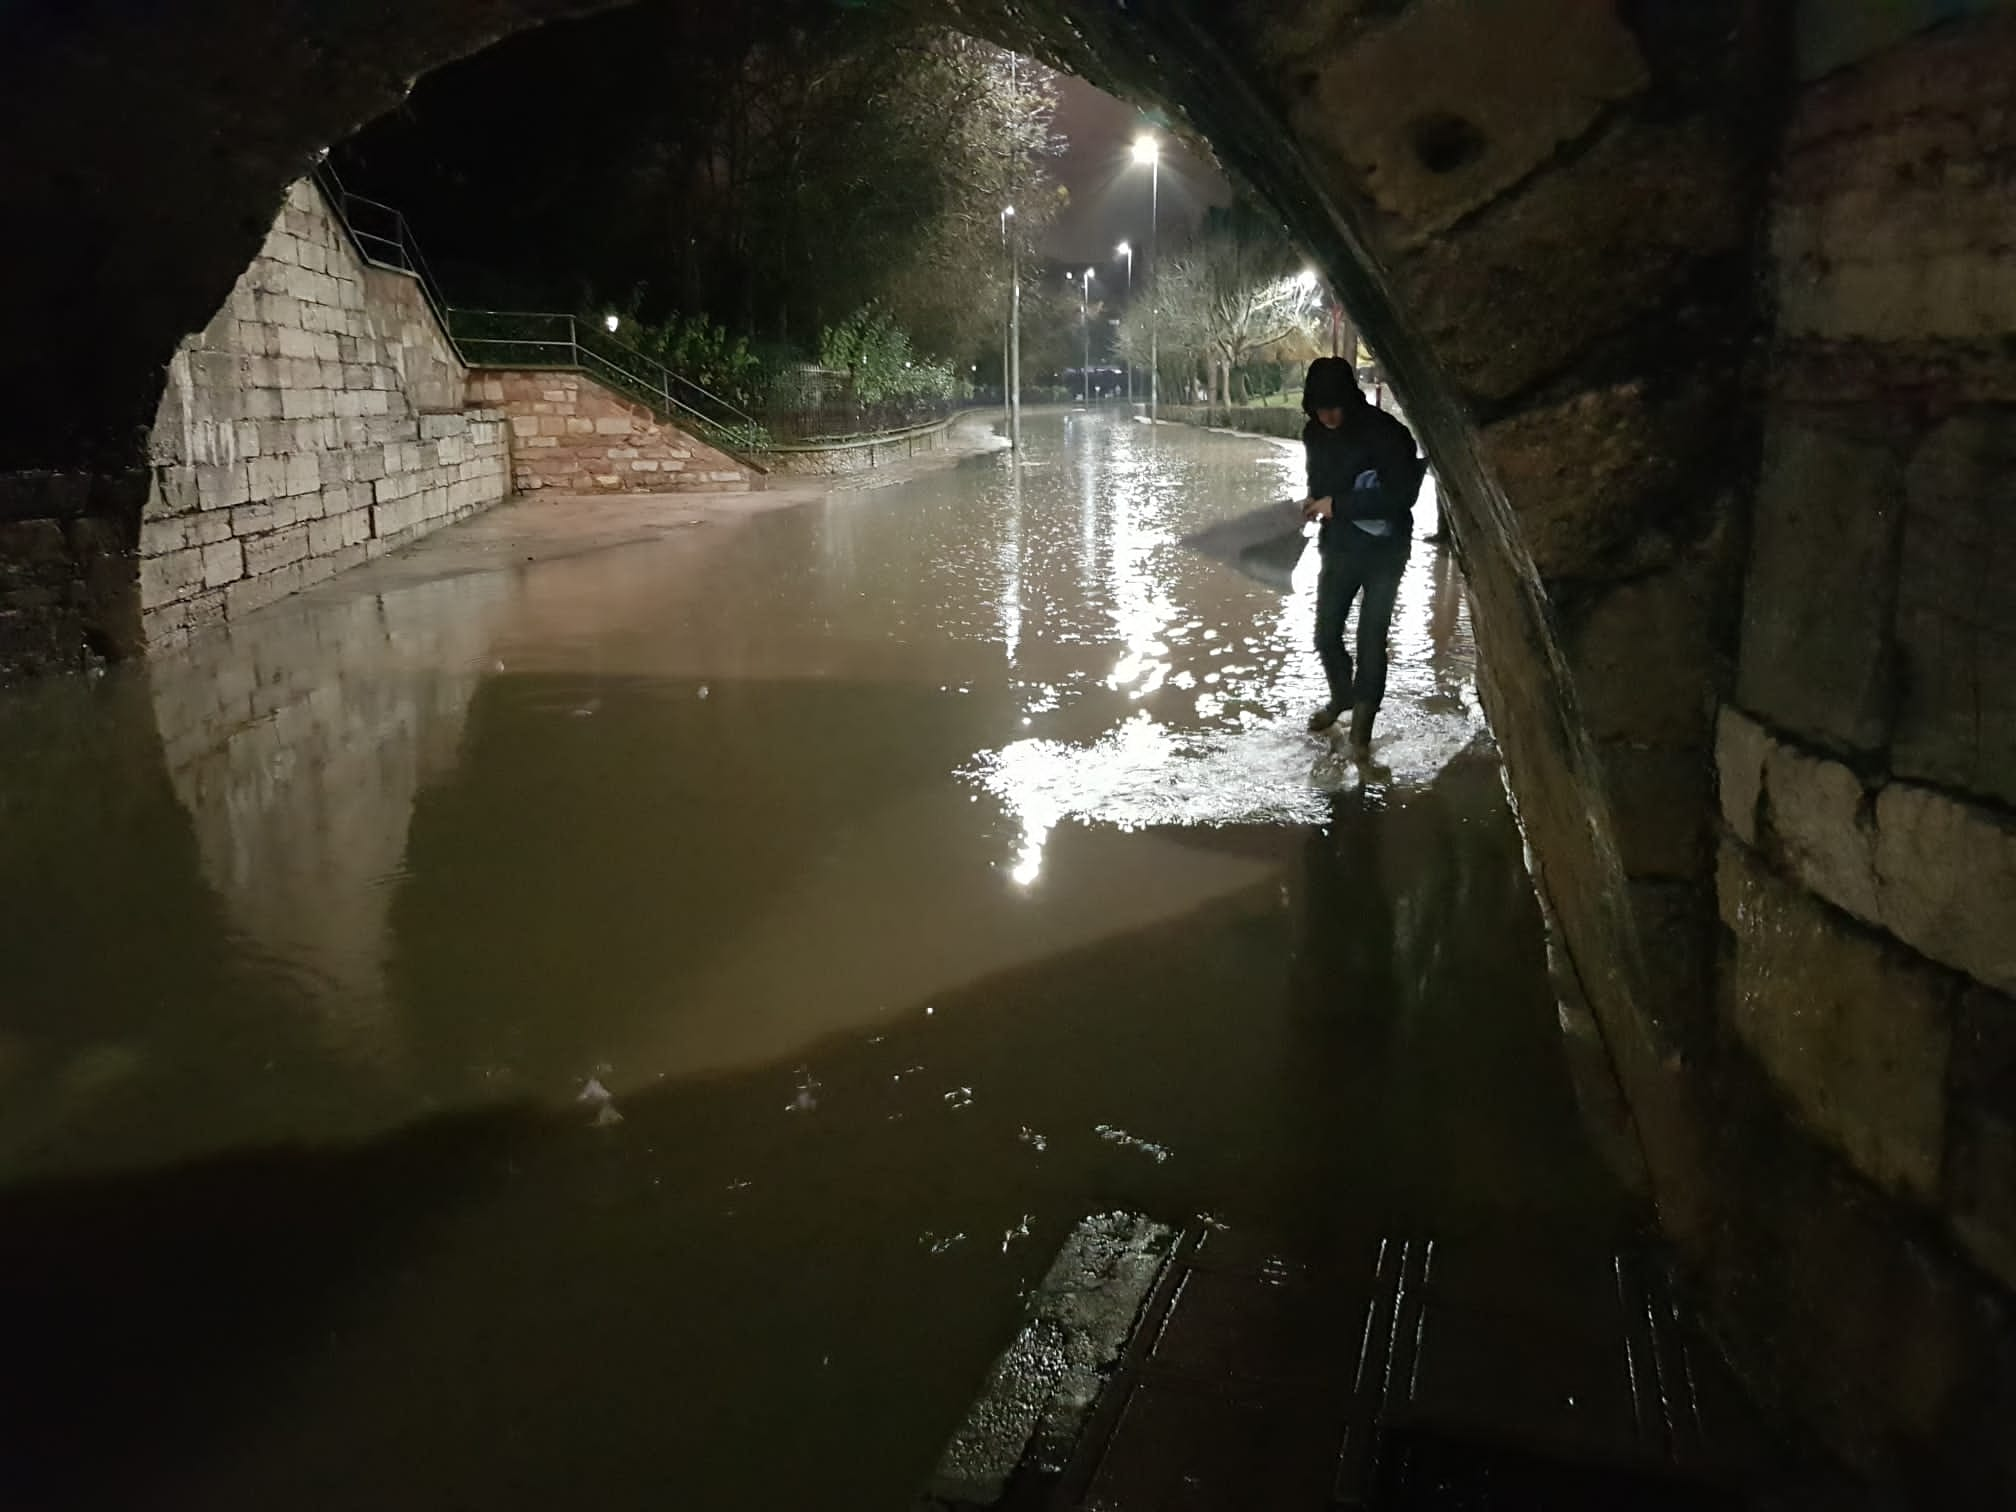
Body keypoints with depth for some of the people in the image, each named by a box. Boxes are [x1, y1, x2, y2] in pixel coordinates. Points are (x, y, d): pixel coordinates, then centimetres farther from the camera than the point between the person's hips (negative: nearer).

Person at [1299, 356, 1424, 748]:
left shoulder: (1384, 432, -21)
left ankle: (1364, 711, 19)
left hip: (1383, 550, -5)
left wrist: (1339, 505, -25)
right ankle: (1342, 696, 38)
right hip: (1339, 546, 6)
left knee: (1371, 639, -1)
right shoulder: (1315, 433, -1)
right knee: (1327, 634, 12)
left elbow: (1401, 495, -25)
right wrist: (1316, 501, -8)